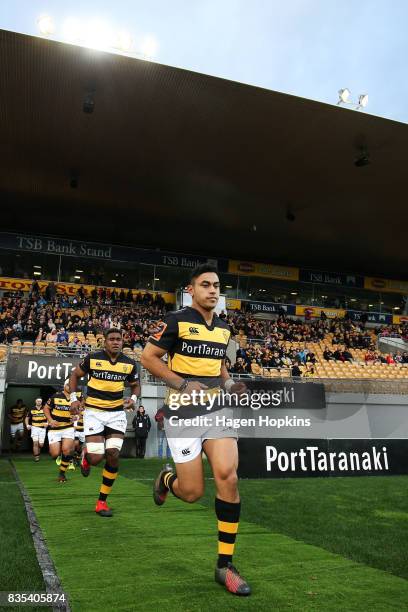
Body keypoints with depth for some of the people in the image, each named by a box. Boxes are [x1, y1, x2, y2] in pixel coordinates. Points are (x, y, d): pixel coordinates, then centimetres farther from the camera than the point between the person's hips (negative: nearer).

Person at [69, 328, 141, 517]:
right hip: (94, 412, -2)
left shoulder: (129, 364, -1)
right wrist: (74, 398, -3)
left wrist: (133, 398, -6)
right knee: (96, 458, -11)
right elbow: (75, 375, 9)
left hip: (117, 413, 2)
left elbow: (135, 385, 15)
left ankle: (102, 501, 9)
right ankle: (85, 456, 31)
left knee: (113, 455, -10)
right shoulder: (92, 358, -7)